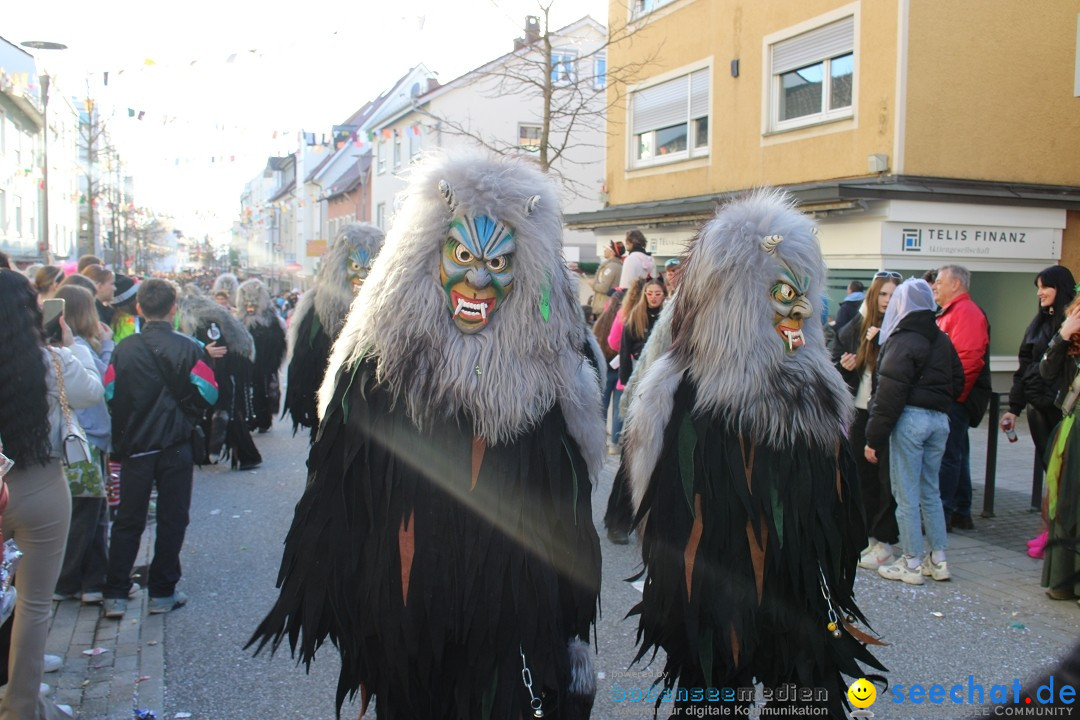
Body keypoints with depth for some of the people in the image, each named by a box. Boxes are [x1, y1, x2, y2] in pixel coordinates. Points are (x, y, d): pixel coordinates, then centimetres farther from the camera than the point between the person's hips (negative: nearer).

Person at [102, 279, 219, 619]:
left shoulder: (124, 348, -4)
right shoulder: (189, 348, -8)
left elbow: (110, 393, -5)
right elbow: (206, 394, -10)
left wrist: (122, 434, 10)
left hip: (134, 446, 2)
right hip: (175, 447, -2)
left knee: (128, 520, 10)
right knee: (172, 519, 8)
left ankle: (115, 596, 11)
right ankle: (162, 592, 13)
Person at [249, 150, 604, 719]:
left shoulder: (544, 377, -4)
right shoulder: (376, 369, -7)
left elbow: (569, 520, 0)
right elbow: (335, 501, -5)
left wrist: (571, 634, 2)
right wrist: (341, 620, -6)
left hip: (513, 632, 1)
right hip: (403, 630, -1)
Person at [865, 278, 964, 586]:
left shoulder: (902, 342, -12)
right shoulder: (942, 341, 12)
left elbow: (889, 394, -15)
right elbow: (957, 384, 18)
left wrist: (874, 438, -13)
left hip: (910, 419, -8)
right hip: (940, 419, 8)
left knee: (906, 494, 1)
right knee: (930, 491, 16)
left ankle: (911, 563, 6)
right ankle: (938, 560, 19)